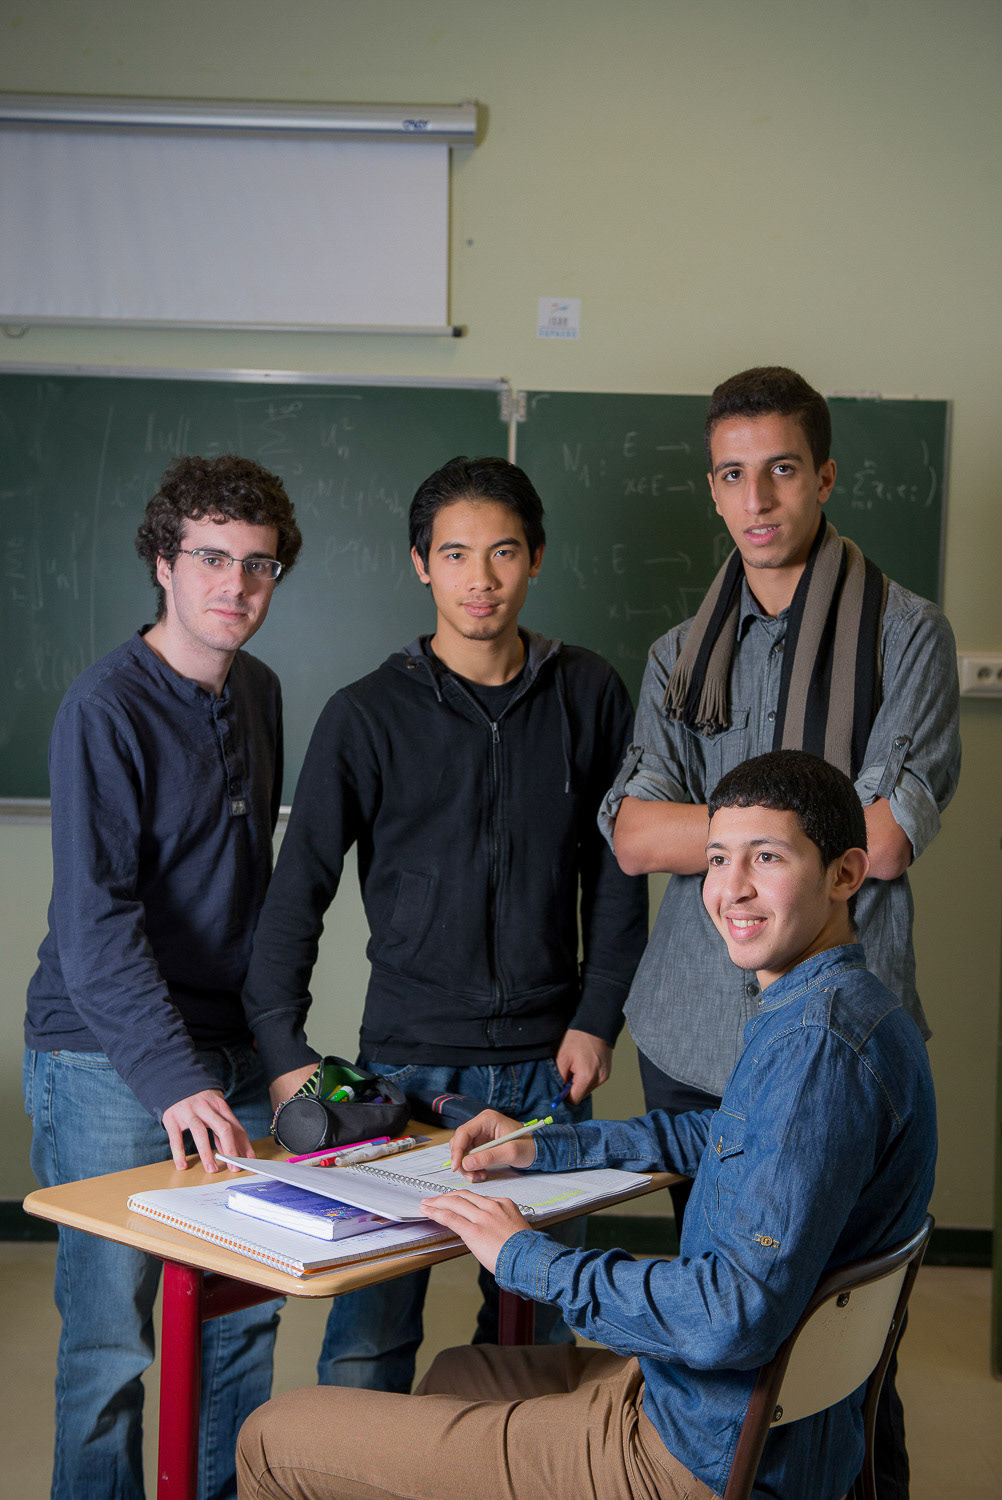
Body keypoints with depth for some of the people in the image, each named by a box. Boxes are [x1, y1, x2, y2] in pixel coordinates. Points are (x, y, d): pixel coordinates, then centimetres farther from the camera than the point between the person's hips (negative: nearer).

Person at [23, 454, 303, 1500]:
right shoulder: (107, 707, -15)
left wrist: (267, 1029, 15)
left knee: (246, 1307, 13)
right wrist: (174, 1079, -27)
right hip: (108, 1061, -7)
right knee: (110, 1342, 0)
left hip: (228, 1049, 7)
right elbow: (94, 921, -21)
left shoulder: (259, 692, 9)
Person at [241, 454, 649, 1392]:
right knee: (368, 1336, -1)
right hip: (410, 1060, -2)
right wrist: (284, 1051, -8)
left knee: (538, 1322, 11)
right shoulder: (368, 715, -3)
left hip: (549, 1065, 2)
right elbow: (298, 889, -1)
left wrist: (598, 1016, 3)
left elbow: (617, 867, 9)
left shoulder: (589, 695, 4)